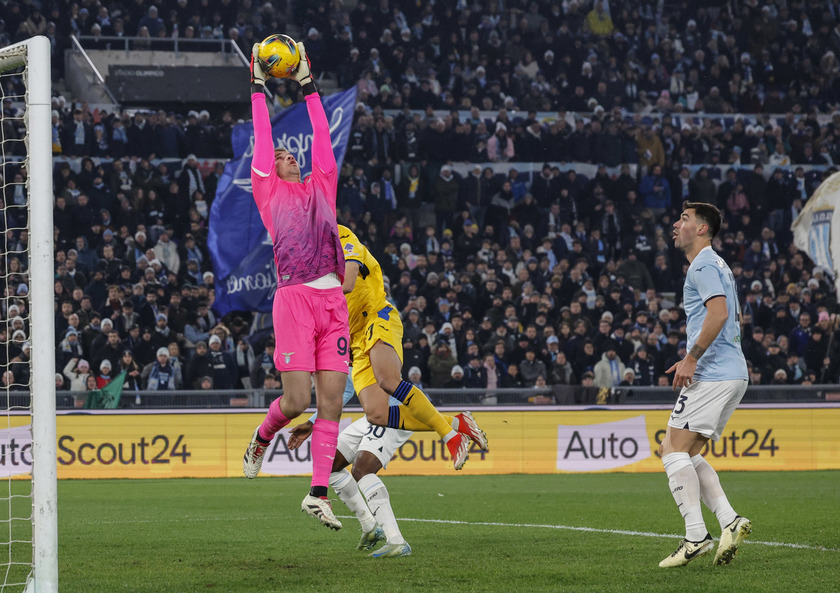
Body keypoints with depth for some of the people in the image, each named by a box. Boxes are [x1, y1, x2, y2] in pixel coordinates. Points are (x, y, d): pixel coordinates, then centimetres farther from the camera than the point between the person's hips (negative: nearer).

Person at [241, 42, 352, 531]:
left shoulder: (321, 187, 23)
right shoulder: (269, 192, 12)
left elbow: (322, 139, 24)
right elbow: (263, 140, 12)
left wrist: (308, 86, 28)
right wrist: (259, 88, 17)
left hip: (333, 300, 4)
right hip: (294, 297, -4)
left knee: (332, 400, -2)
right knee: (296, 401, -10)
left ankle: (319, 493, 1)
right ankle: (262, 437, 23)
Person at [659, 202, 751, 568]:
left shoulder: (704, 265, -8)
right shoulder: (716, 265, 24)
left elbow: (719, 312, -22)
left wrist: (692, 358, -21)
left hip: (712, 374, -10)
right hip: (733, 373, 10)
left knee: (673, 451, -12)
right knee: (686, 455, 12)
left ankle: (696, 536, -19)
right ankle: (729, 521, -1)